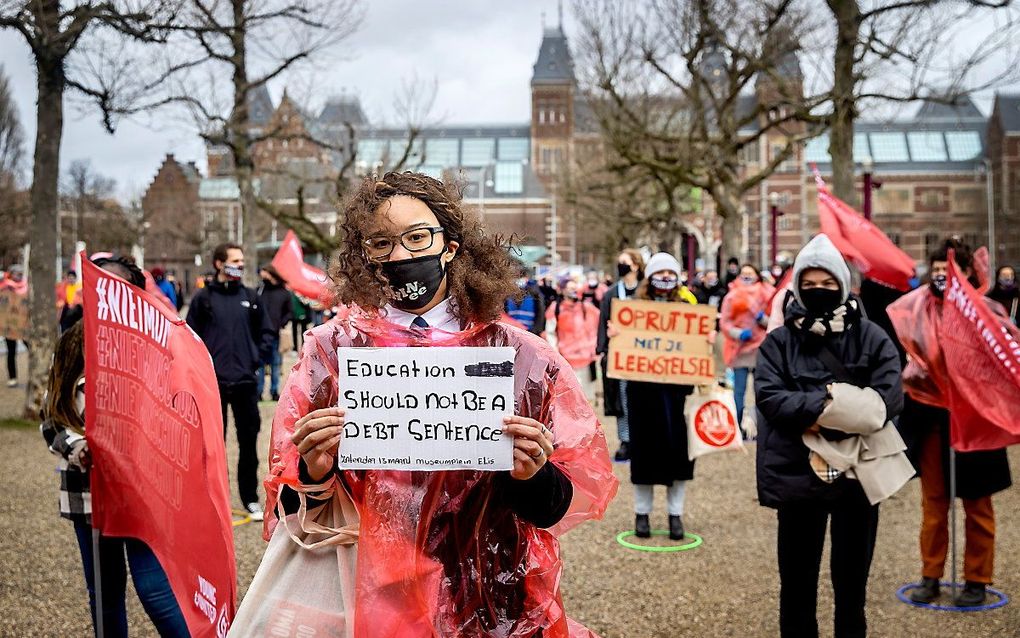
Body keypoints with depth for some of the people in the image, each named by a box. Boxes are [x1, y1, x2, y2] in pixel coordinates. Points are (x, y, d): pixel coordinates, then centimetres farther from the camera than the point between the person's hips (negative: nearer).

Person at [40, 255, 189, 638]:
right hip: (86, 491, 5)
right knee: (104, 594, 16)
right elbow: (51, 419, 8)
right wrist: (76, 447, -11)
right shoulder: (70, 345, 7)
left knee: (155, 590, -7)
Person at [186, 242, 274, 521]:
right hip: (213, 383, -2)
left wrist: (257, 357, 4)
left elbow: (266, 332, 15)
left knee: (249, 441, 7)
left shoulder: (250, 297, 8)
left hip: (246, 381, 3)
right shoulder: (204, 298, -1)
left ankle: (250, 499, 18)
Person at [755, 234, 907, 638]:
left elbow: (887, 400, -10)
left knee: (852, 579, 14)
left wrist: (821, 413, -17)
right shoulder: (778, 342, 0)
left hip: (857, 472, 0)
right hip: (798, 473, 0)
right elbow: (769, 397, -14)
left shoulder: (873, 339, 2)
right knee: (797, 579, 12)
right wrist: (835, 402, -21)